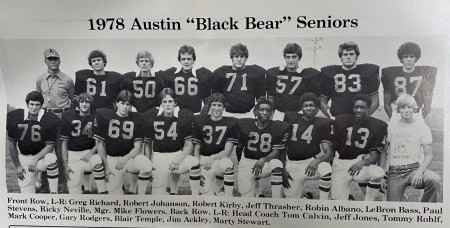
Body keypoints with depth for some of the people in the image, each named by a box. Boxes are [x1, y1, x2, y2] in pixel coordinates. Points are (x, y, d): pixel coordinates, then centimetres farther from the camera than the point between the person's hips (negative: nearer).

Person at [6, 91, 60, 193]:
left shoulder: (50, 119, -15)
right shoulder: (15, 117, -9)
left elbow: (50, 146, -12)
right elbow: (12, 143, 1)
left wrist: (36, 159, -25)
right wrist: (17, 166, 1)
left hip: (41, 157, -1)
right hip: (24, 159, 2)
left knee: (51, 159, -37)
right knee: (26, 192, -8)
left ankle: (54, 194, -24)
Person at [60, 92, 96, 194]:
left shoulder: (96, 118, 0)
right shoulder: (68, 116, -2)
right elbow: (64, 143, 0)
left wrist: (91, 152, -16)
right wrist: (65, 165, -5)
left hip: (89, 151, 3)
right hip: (73, 153, -2)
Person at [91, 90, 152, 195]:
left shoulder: (137, 119, -1)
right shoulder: (104, 116, -4)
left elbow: (138, 147, -2)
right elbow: (100, 144, -2)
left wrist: (125, 158, -19)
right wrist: (106, 165, -9)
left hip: (129, 157, 1)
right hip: (110, 158, -1)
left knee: (147, 165, -29)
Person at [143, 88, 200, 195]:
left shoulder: (185, 116, -5)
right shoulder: (151, 117, -1)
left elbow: (189, 145, -5)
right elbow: (148, 143, 10)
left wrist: (179, 158, -21)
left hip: (179, 153, -1)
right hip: (159, 156, 1)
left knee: (195, 162, -35)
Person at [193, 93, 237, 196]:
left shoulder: (231, 123, -1)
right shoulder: (200, 121, 4)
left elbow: (227, 152, -7)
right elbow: (196, 149, 4)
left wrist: (213, 157, -24)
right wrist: (198, 170, -9)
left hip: (219, 160, -1)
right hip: (203, 161, 1)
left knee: (228, 164, -38)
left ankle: (229, 197, -23)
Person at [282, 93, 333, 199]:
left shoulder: (322, 124, -3)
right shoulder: (291, 119, 4)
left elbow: (329, 153, -9)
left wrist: (317, 161, -29)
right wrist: (282, 169, 2)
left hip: (311, 162, -2)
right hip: (292, 165, 2)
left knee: (326, 170, -35)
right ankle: (305, 196, 38)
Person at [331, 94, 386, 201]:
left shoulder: (378, 126, -2)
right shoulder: (341, 120, 4)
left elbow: (375, 155, -7)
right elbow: (334, 147, 6)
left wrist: (363, 162, -27)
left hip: (362, 164, 0)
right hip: (341, 164, 0)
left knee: (378, 173, -34)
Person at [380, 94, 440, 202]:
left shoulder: (422, 127, 3)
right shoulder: (390, 127, 8)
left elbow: (429, 155, 1)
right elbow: (384, 152, 11)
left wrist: (420, 172, -17)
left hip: (414, 169, -1)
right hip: (394, 173, 1)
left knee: (434, 179, -33)